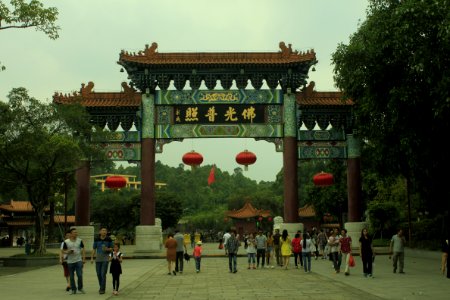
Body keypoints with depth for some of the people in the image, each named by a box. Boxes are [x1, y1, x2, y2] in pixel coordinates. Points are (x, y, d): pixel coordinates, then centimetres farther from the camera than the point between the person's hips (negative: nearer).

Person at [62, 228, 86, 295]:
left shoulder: (80, 241, 1)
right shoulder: (66, 242, -2)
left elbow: (83, 250, 5)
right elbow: (63, 251, 5)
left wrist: (84, 258, -3)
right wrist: (68, 252, -16)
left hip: (78, 261, 0)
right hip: (70, 261, 0)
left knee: (80, 275, -6)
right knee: (71, 277, 6)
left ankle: (80, 288, 12)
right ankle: (73, 289, 17)